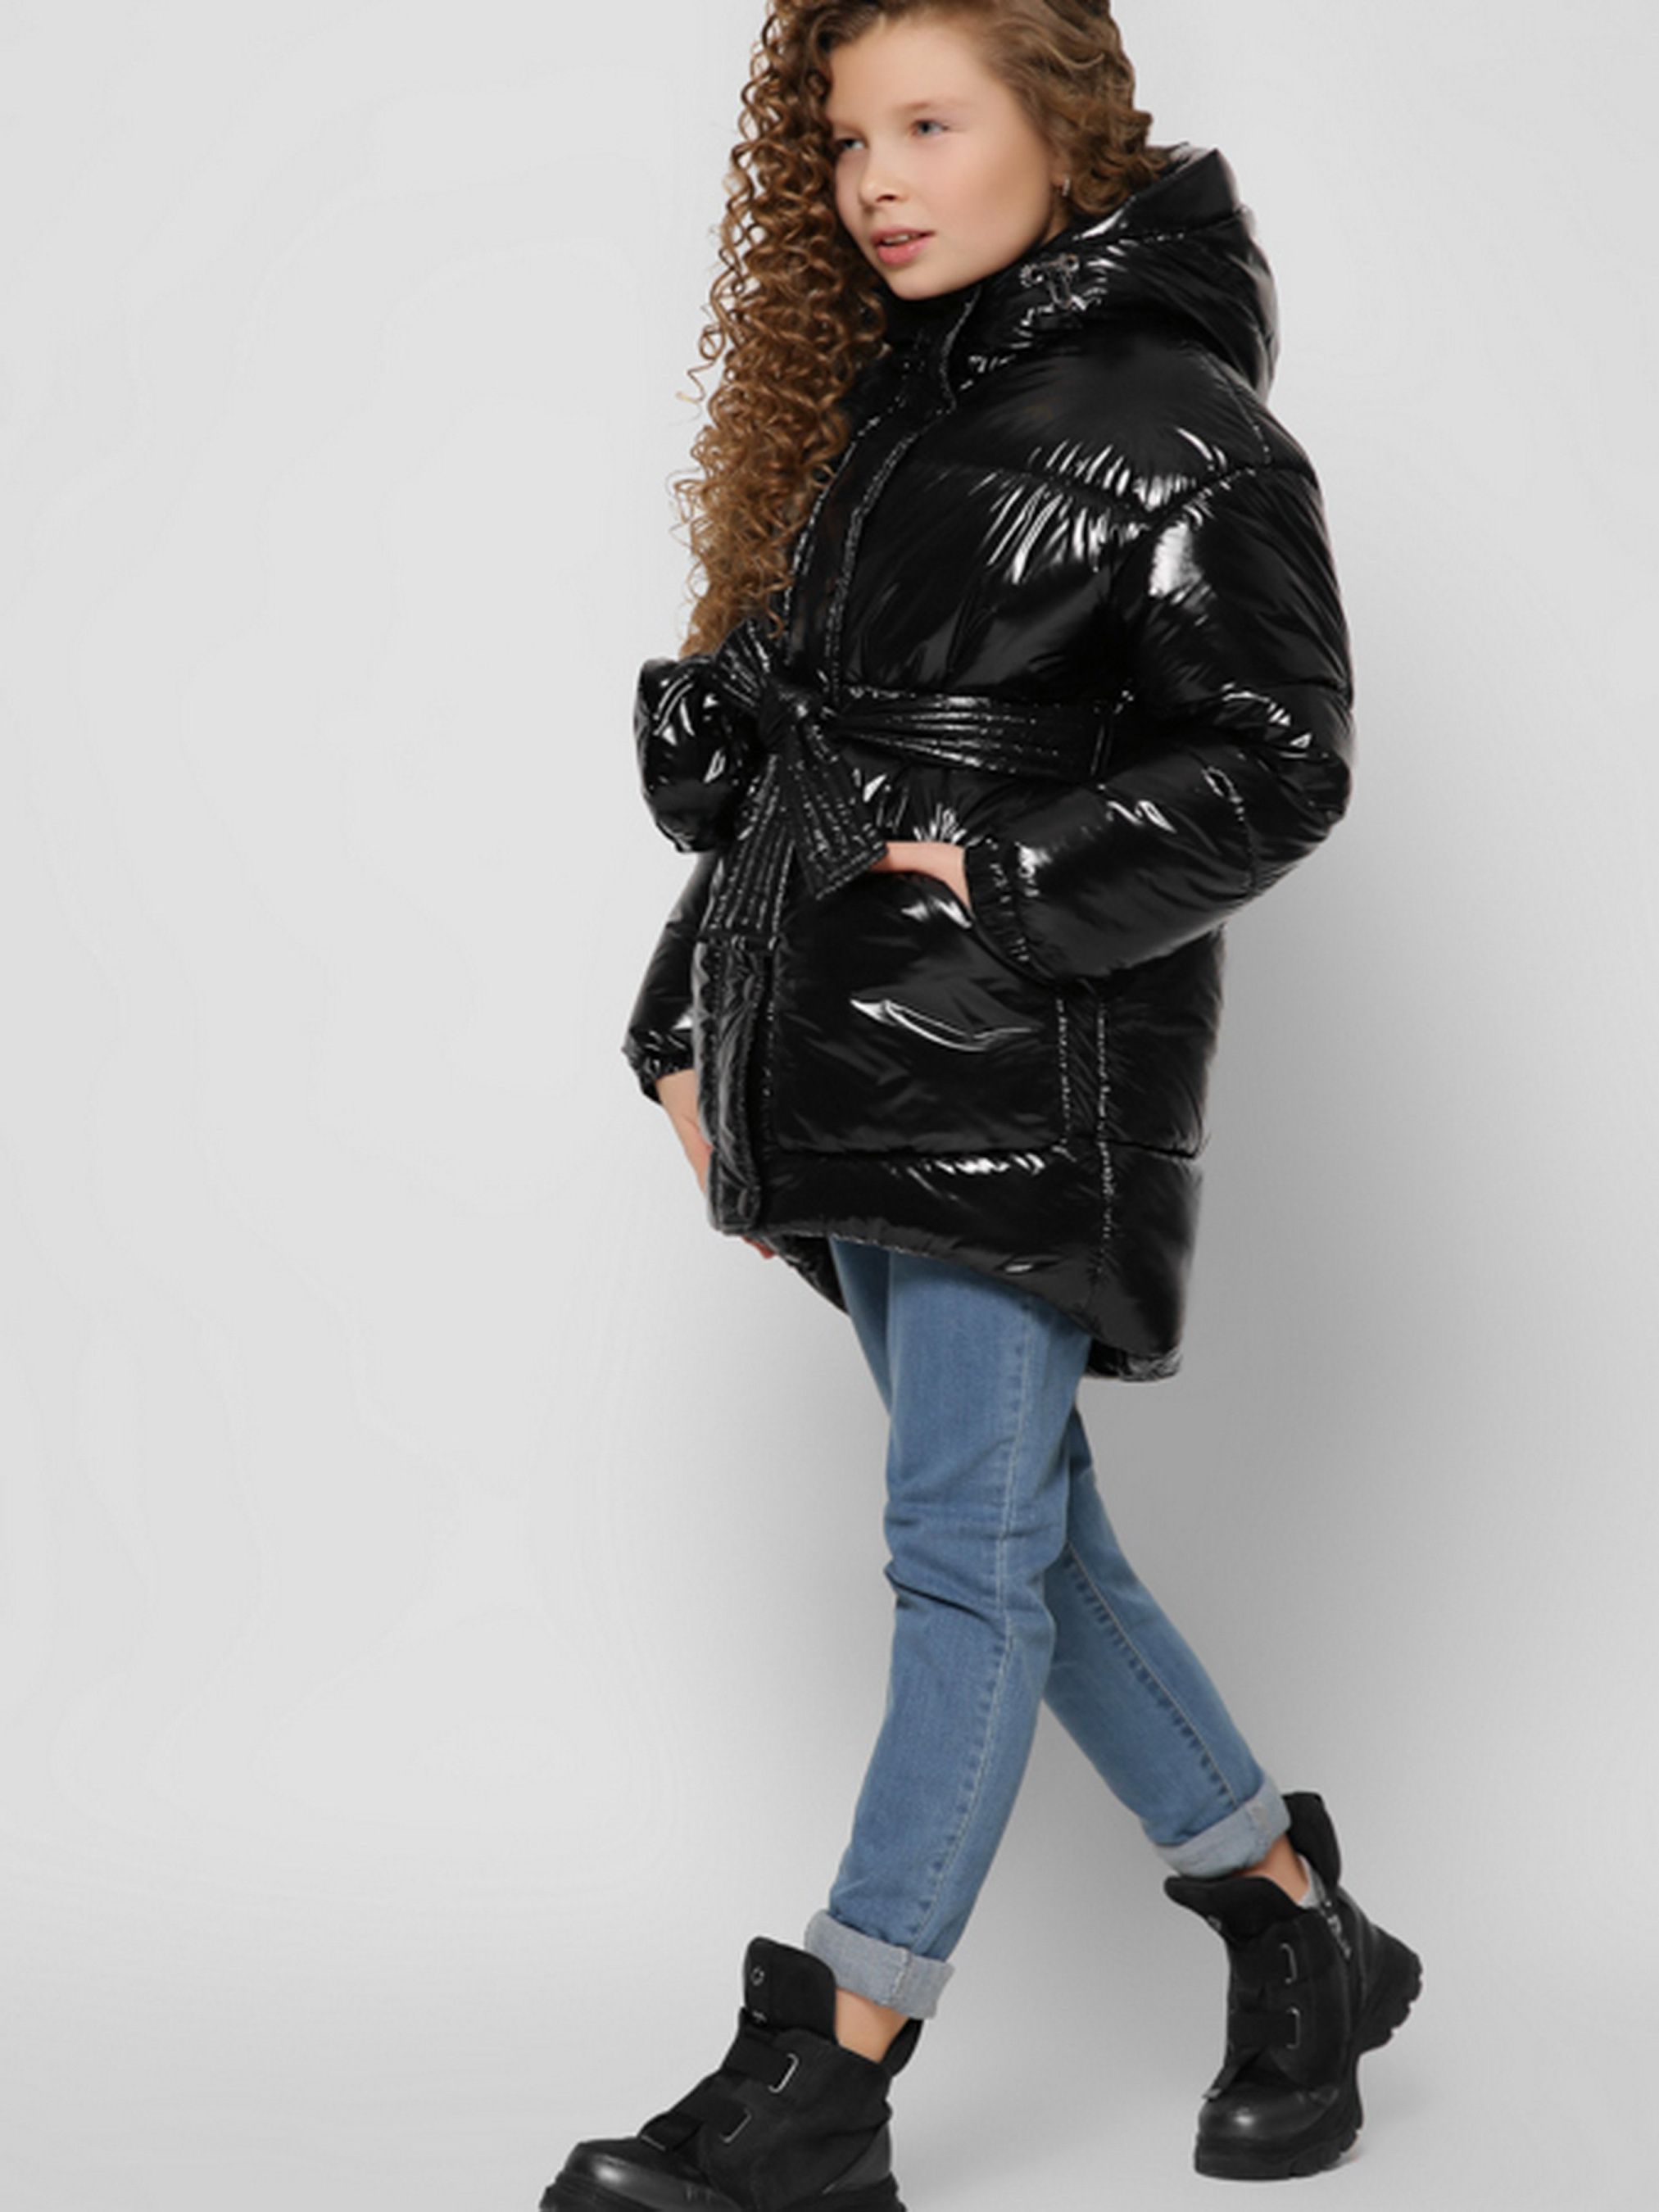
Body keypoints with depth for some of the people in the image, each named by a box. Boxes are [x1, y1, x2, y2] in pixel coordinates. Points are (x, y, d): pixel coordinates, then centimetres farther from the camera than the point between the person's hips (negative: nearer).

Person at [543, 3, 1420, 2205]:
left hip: (1033, 1064, -8)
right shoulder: (876, 408, 16)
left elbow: (1275, 762, -11)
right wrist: (699, 1019, 12)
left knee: (970, 1552, -4)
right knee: (1030, 1535, 13)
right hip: (855, 1064, 9)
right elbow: (776, 747, 17)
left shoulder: (1169, 425, -7)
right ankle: (1300, 1939, 28)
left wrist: (1005, 880, -17)